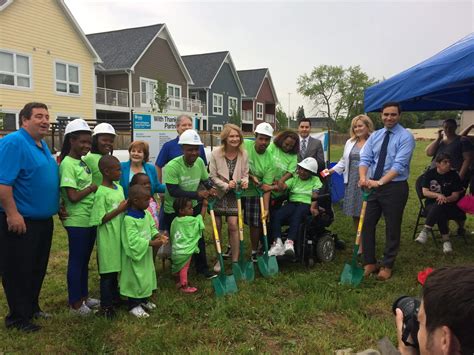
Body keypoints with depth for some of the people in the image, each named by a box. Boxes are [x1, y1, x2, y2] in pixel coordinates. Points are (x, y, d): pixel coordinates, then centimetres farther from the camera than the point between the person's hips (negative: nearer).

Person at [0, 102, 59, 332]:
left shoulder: (42, 145, 12)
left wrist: (57, 207, 19)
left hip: (43, 220, 9)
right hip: (20, 222, -9)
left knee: (37, 269, 19)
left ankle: (32, 308, 35)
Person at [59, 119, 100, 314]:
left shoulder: (84, 162, 9)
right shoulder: (67, 164, -16)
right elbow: (73, 196, -20)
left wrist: (94, 188, 0)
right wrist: (93, 187, -9)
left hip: (90, 219, 8)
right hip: (77, 222, -8)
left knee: (85, 260, 18)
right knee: (76, 261, 4)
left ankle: (83, 296, 32)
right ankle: (75, 303, 18)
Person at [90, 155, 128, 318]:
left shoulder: (119, 188, 7)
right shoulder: (101, 193, -18)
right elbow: (100, 219, -19)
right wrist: (120, 209, -19)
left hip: (119, 235, 8)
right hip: (108, 238, -8)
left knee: (115, 268, 20)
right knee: (107, 272, 2)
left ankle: (114, 297, 35)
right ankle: (105, 306, 14)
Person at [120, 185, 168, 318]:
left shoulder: (146, 214, 1)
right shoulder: (129, 219, -26)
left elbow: (152, 228, 10)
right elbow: (133, 240, -28)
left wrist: (158, 235, -10)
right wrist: (152, 243, -30)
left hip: (146, 253, 9)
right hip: (135, 254, -9)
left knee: (147, 275, 20)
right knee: (135, 278, 3)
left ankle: (144, 299, 38)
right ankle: (134, 306, 20)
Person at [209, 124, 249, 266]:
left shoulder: (243, 154, -6)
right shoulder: (216, 153, -12)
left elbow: (245, 173, 3)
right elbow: (212, 176, -10)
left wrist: (245, 181, -19)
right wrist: (226, 185, -23)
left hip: (234, 195, 1)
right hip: (218, 193, 0)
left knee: (233, 225, -7)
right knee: (217, 226, 8)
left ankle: (235, 260, 6)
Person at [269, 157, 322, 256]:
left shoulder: (315, 180, 14)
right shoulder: (295, 178, 20)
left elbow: (315, 196, 0)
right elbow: (283, 186, 2)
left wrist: (313, 207, -21)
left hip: (306, 204, -3)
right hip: (292, 202, 3)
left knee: (296, 215, -39)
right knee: (276, 215, -27)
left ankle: (290, 242, -50)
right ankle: (278, 243, -35)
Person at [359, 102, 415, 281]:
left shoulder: (406, 137, -10)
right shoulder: (375, 135, 7)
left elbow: (399, 165, -20)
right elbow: (365, 159, -1)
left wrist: (380, 182, -28)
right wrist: (363, 177, -20)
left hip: (395, 187, -5)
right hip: (373, 186, 5)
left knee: (392, 228, 7)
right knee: (367, 224, 7)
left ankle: (387, 266, 23)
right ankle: (369, 263, 21)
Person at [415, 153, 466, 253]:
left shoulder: (454, 175, 0)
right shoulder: (429, 174, 0)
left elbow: (456, 195, -4)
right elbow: (425, 192, -6)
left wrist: (445, 199, -25)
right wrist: (438, 195, -24)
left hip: (449, 206, 0)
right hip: (431, 204, 1)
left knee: (439, 206, -37)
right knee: (440, 213, -36)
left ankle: (425, 231, -38)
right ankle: (446, 240, -33)